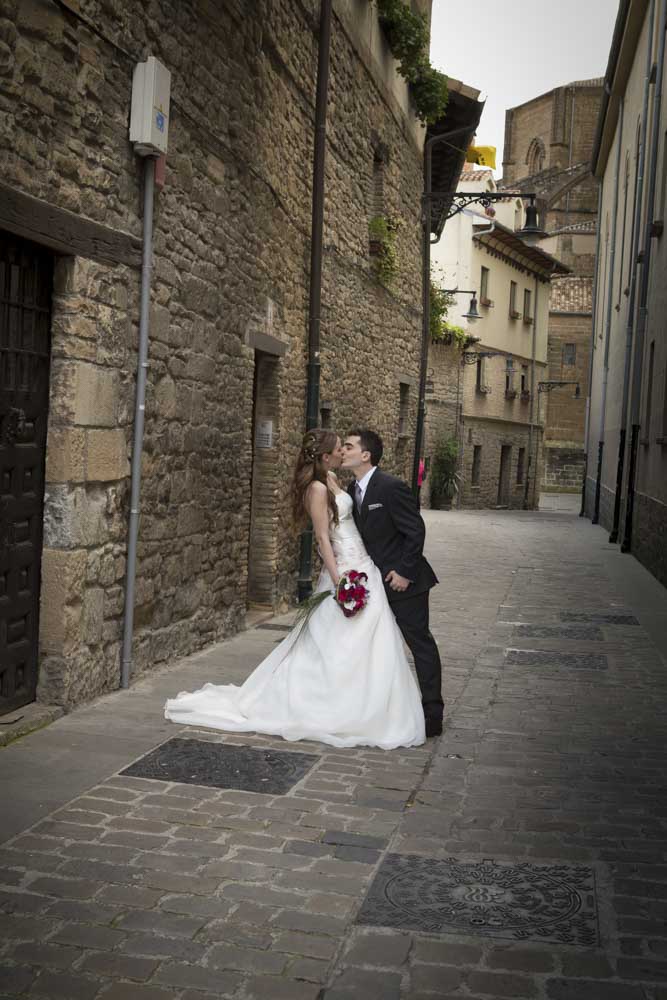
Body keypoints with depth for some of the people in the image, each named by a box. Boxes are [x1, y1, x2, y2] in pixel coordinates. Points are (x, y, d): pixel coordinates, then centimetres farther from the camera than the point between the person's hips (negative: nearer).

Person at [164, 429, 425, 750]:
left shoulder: (332, 479, 12)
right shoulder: (317, 488, -15)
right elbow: (323, 538, -18)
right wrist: (339, 583, -22)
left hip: (361, 569, 9)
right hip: (345, 571, -9)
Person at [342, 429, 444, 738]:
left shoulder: (391, 487, -19)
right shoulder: (353, 489, 6)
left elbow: (416, 531, -18)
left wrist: (404, 572, -18)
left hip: (403, 581, -8)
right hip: (374, 583, 9)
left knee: (420, 644, 0)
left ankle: (432, 715, 8)